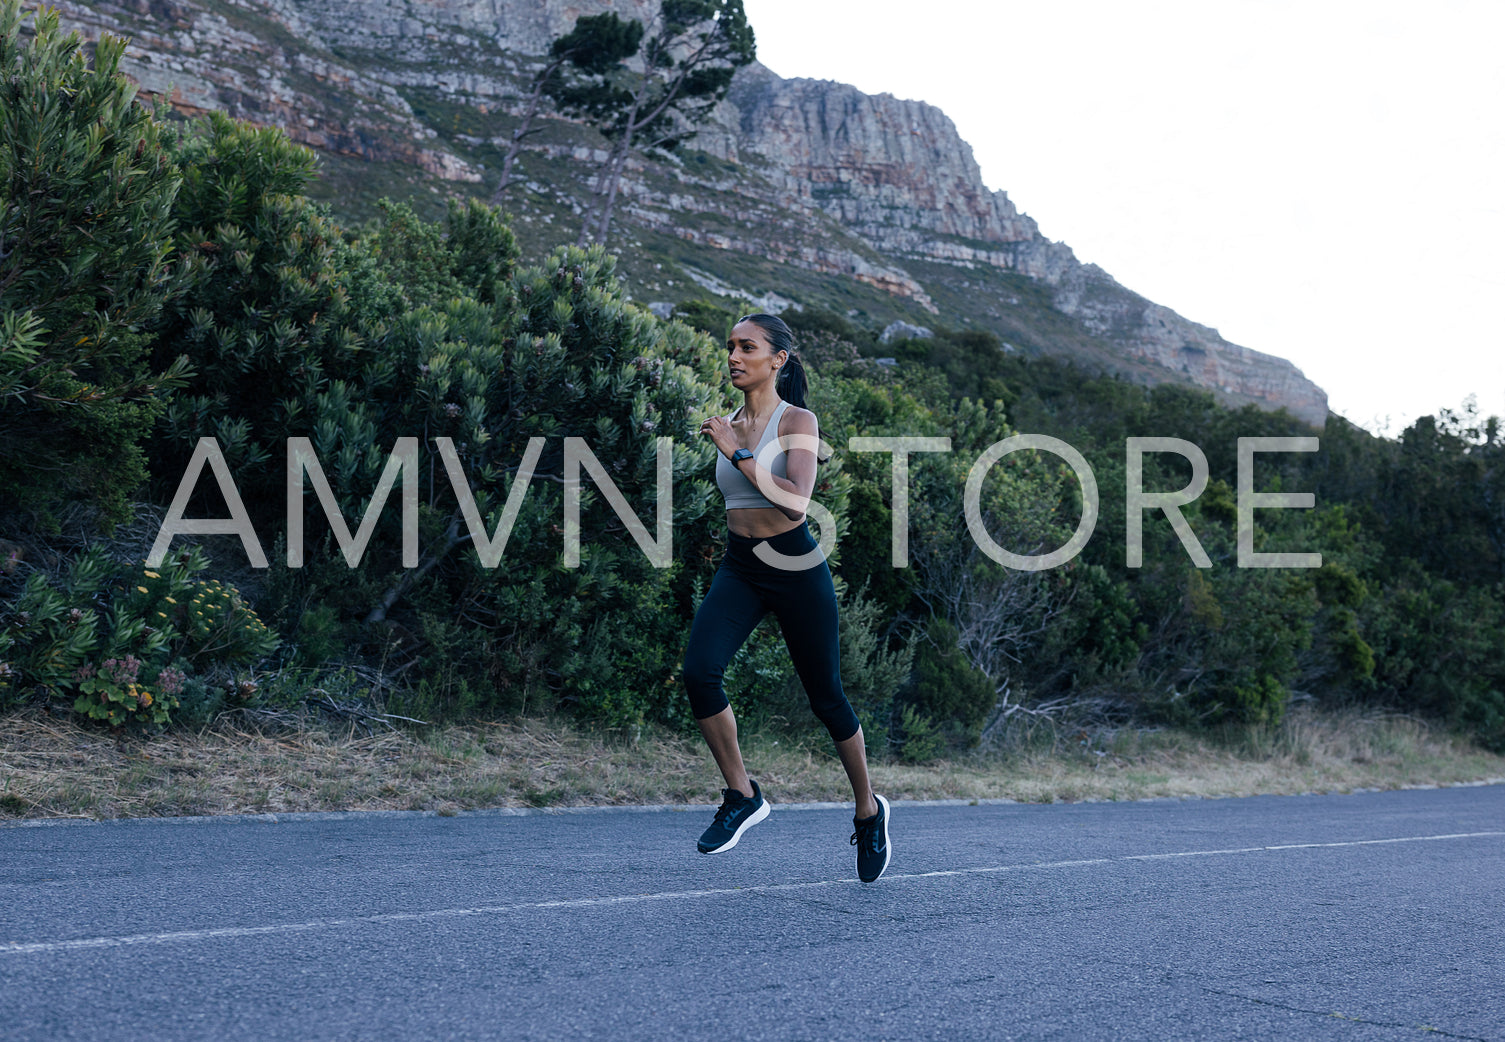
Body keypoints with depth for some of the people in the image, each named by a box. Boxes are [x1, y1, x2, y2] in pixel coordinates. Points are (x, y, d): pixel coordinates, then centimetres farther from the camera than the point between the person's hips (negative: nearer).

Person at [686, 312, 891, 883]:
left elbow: (796, 499, -23)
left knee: (825, 697, 6)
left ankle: (868, 811, 29)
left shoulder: (797, 420, -9)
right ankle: (743, 796, -2)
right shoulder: (729, 424, 8)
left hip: (795, 566, -5)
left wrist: (737, 452, -21)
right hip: (738, 568, 5)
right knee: (699, 670, -20)